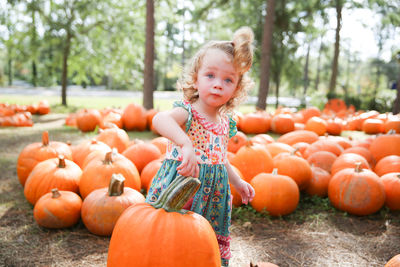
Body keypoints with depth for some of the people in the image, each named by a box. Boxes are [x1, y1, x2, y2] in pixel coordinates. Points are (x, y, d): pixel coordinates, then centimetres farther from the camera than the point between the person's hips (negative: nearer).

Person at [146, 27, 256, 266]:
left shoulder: (226, 121, 7)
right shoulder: (187, 113, -15)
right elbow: (160, 119, -40)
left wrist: (237, 181, 22)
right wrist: (185, 144, -54)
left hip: (213, 197, 6)